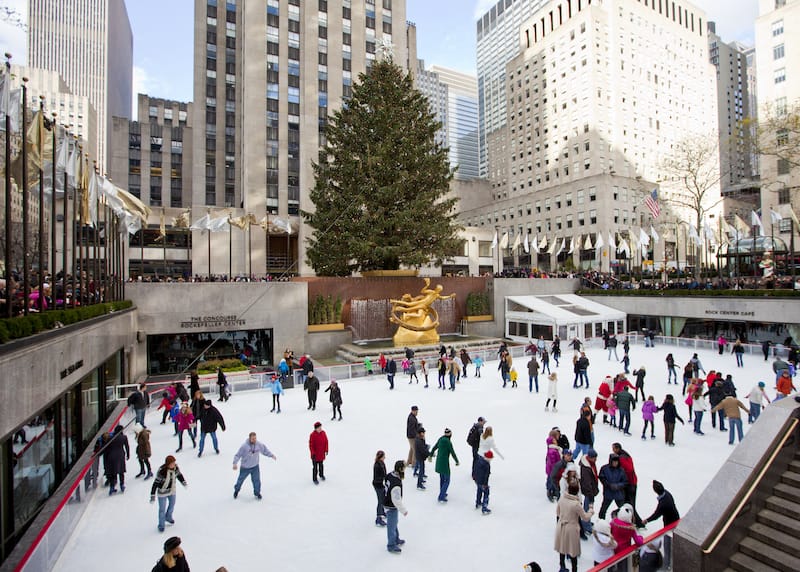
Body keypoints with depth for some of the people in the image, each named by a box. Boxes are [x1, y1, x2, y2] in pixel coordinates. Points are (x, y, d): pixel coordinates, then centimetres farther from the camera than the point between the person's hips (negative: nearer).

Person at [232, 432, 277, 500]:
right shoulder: (244, 445, -26)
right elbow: (238, 455, -19)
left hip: (255, 467, 2)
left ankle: (257, 493, 30)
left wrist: (271, 455, -1)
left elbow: (265, 450, 2)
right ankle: (236, 490, 48)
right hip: (245, 467, -2)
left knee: (257, 480, 6)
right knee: (241, 479, 19)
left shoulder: (259, 444, -14)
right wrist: (235, 463, -31)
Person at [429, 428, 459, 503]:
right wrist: (457, 461, 3)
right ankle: (441, 497, 0)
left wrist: (431, 455, 29)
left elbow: (434, 448, 13)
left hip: (438, 461, 7)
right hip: (445, 462, -7)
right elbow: (452, 453, -13)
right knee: (447, 480, 3)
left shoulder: (440, 439, 2)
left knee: (442, 478, 23)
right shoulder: (448, 442, -19)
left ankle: (442, 493, 36)